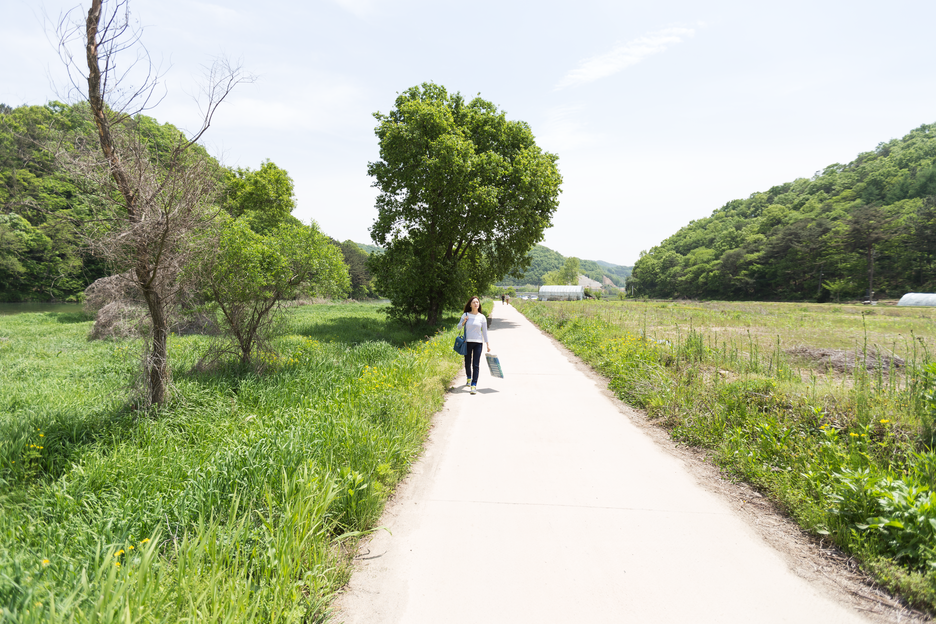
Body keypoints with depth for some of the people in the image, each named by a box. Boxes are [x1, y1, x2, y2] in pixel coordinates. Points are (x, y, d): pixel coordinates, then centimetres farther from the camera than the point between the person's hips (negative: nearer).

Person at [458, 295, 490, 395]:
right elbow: (459, 327, 11)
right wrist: (464, 322, -9)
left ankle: (474, 385, -7)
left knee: (476, 365, -8)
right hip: (468, 342, 1)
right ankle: (469, 378, 40)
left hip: (478, 342, -1)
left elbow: (484, 331, 7)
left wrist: (488, 344, 4)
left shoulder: (482, 317, 2)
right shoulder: (465, 315, 3)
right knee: (467, 363, 11)